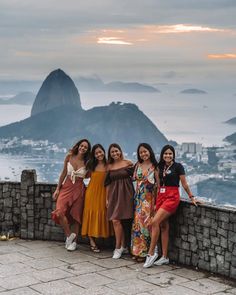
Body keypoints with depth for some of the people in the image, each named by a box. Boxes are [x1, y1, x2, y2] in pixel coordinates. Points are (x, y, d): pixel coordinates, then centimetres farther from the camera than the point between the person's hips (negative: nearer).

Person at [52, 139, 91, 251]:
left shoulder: (86, 162, -1)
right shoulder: (69, 157, 1)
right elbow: (64, 173, 7)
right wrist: (58, 188, 5)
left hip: (78, 189, -1)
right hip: (66, 187, 1)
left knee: (76, 216, 3)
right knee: (60, 212, -17)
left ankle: (74, 241, 17)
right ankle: (69, 235, 3)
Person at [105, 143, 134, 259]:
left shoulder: (128, 163, 0)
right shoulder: (109, 166, 10)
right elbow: (108, 184, 12)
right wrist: (107, 198, 10)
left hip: (125, 194, -4)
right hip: (114, 195, 4)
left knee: (116, 220, -9)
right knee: (116, 220, -1)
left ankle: (118, 247, 1)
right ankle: (122, 246, 12)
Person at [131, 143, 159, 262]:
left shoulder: (154, 166, -5)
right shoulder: (138, 165, 10)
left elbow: (159, 184, -7)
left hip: (149, 198, -4)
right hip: (138, 197, 4)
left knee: (145, 223, -5)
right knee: (137, 223, 3)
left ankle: (144, 252, 3)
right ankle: (137, 250, 10)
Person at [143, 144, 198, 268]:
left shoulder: (178, 166, -3)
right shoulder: (161, 167, 14)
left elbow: (184, 184, 0)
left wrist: (191, 197, -1)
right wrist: (157, 200, 16)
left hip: (172, 197, -6)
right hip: (161, 196, 6)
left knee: (155, 222, -18)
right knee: (163, 226, 6)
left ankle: (151, 253, -11)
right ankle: (164, 257, 11)